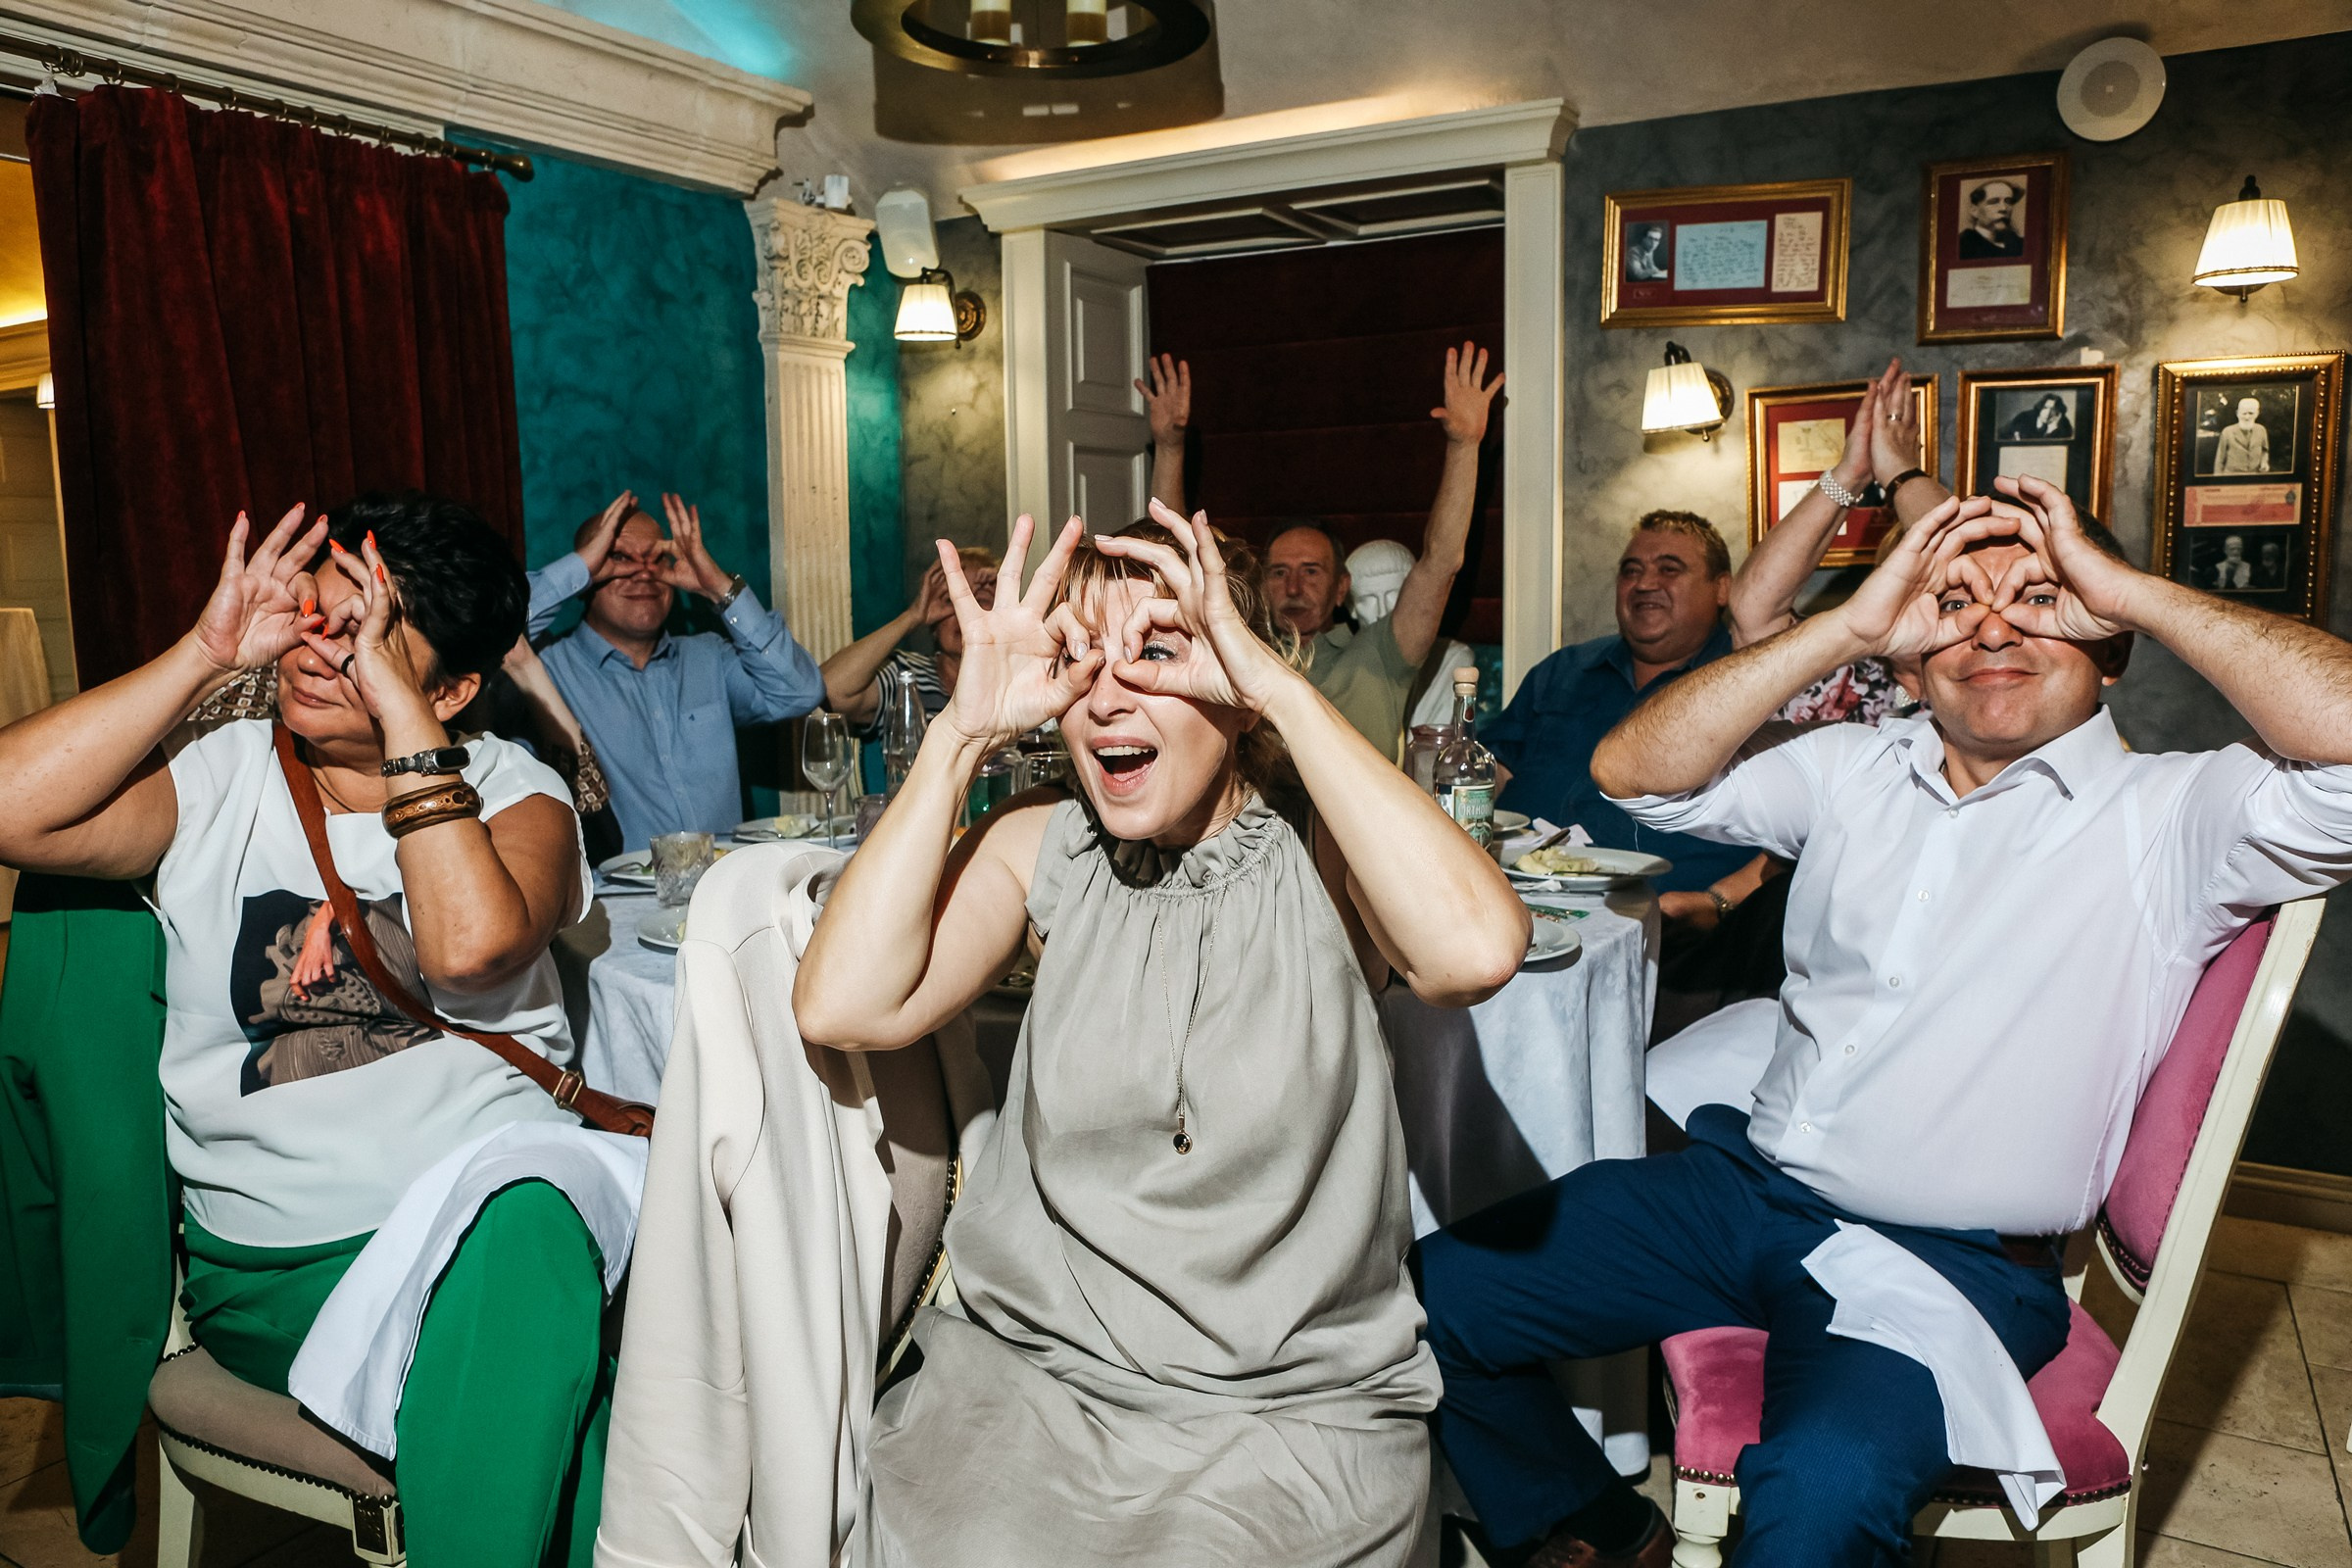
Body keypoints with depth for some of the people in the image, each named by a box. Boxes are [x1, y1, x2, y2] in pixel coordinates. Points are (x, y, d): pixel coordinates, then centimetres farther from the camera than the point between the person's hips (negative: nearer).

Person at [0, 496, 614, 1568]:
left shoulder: (511, 791, 4)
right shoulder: (221, 778, 8)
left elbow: (471, 944, -19)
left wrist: (400, 712, -16)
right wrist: (207, 655, -7)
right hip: (273, 1264, -1)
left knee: (528, 1231, -34)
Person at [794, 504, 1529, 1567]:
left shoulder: (1322, 855, -4)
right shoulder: (1038, 847, 3)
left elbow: (1476, 949, -27)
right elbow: (843, 1007, -10)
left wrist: (1279, 684, -21)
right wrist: (964, 730, -10)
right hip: (1034, 1369, 2)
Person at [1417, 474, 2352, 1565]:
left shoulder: (2170, 817, -2)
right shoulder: (1853, 771, 11)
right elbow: (1634, 772, -1)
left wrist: (2132, 590, -13)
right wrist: (1850, 627, -8)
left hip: (1951, 1259, -5)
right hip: (1742, 1186, 6)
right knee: (1431, 1298, 1)